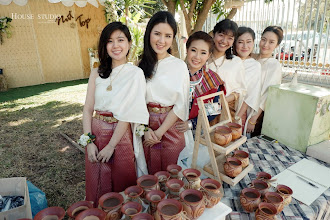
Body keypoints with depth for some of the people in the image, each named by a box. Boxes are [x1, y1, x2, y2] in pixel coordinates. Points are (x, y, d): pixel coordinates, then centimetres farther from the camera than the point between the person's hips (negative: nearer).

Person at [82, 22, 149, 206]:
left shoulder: (135, 73, -9)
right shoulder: (97, 73, 4)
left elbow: (128, 114, -14)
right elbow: (88, 109, 2)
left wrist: (111, 146, -15)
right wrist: (89, 142, -6)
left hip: (120, 135, -4)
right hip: (96, 133, 5)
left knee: (121, 186, 14)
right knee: (97, 186, 20)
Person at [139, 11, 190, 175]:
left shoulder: (179, 66, -5)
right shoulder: (142, 65, 2)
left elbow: (181, 105, -7)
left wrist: (160, 132, -10)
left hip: (171, 126, -2)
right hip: (146, 127, 2)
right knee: (150, 172, 15)